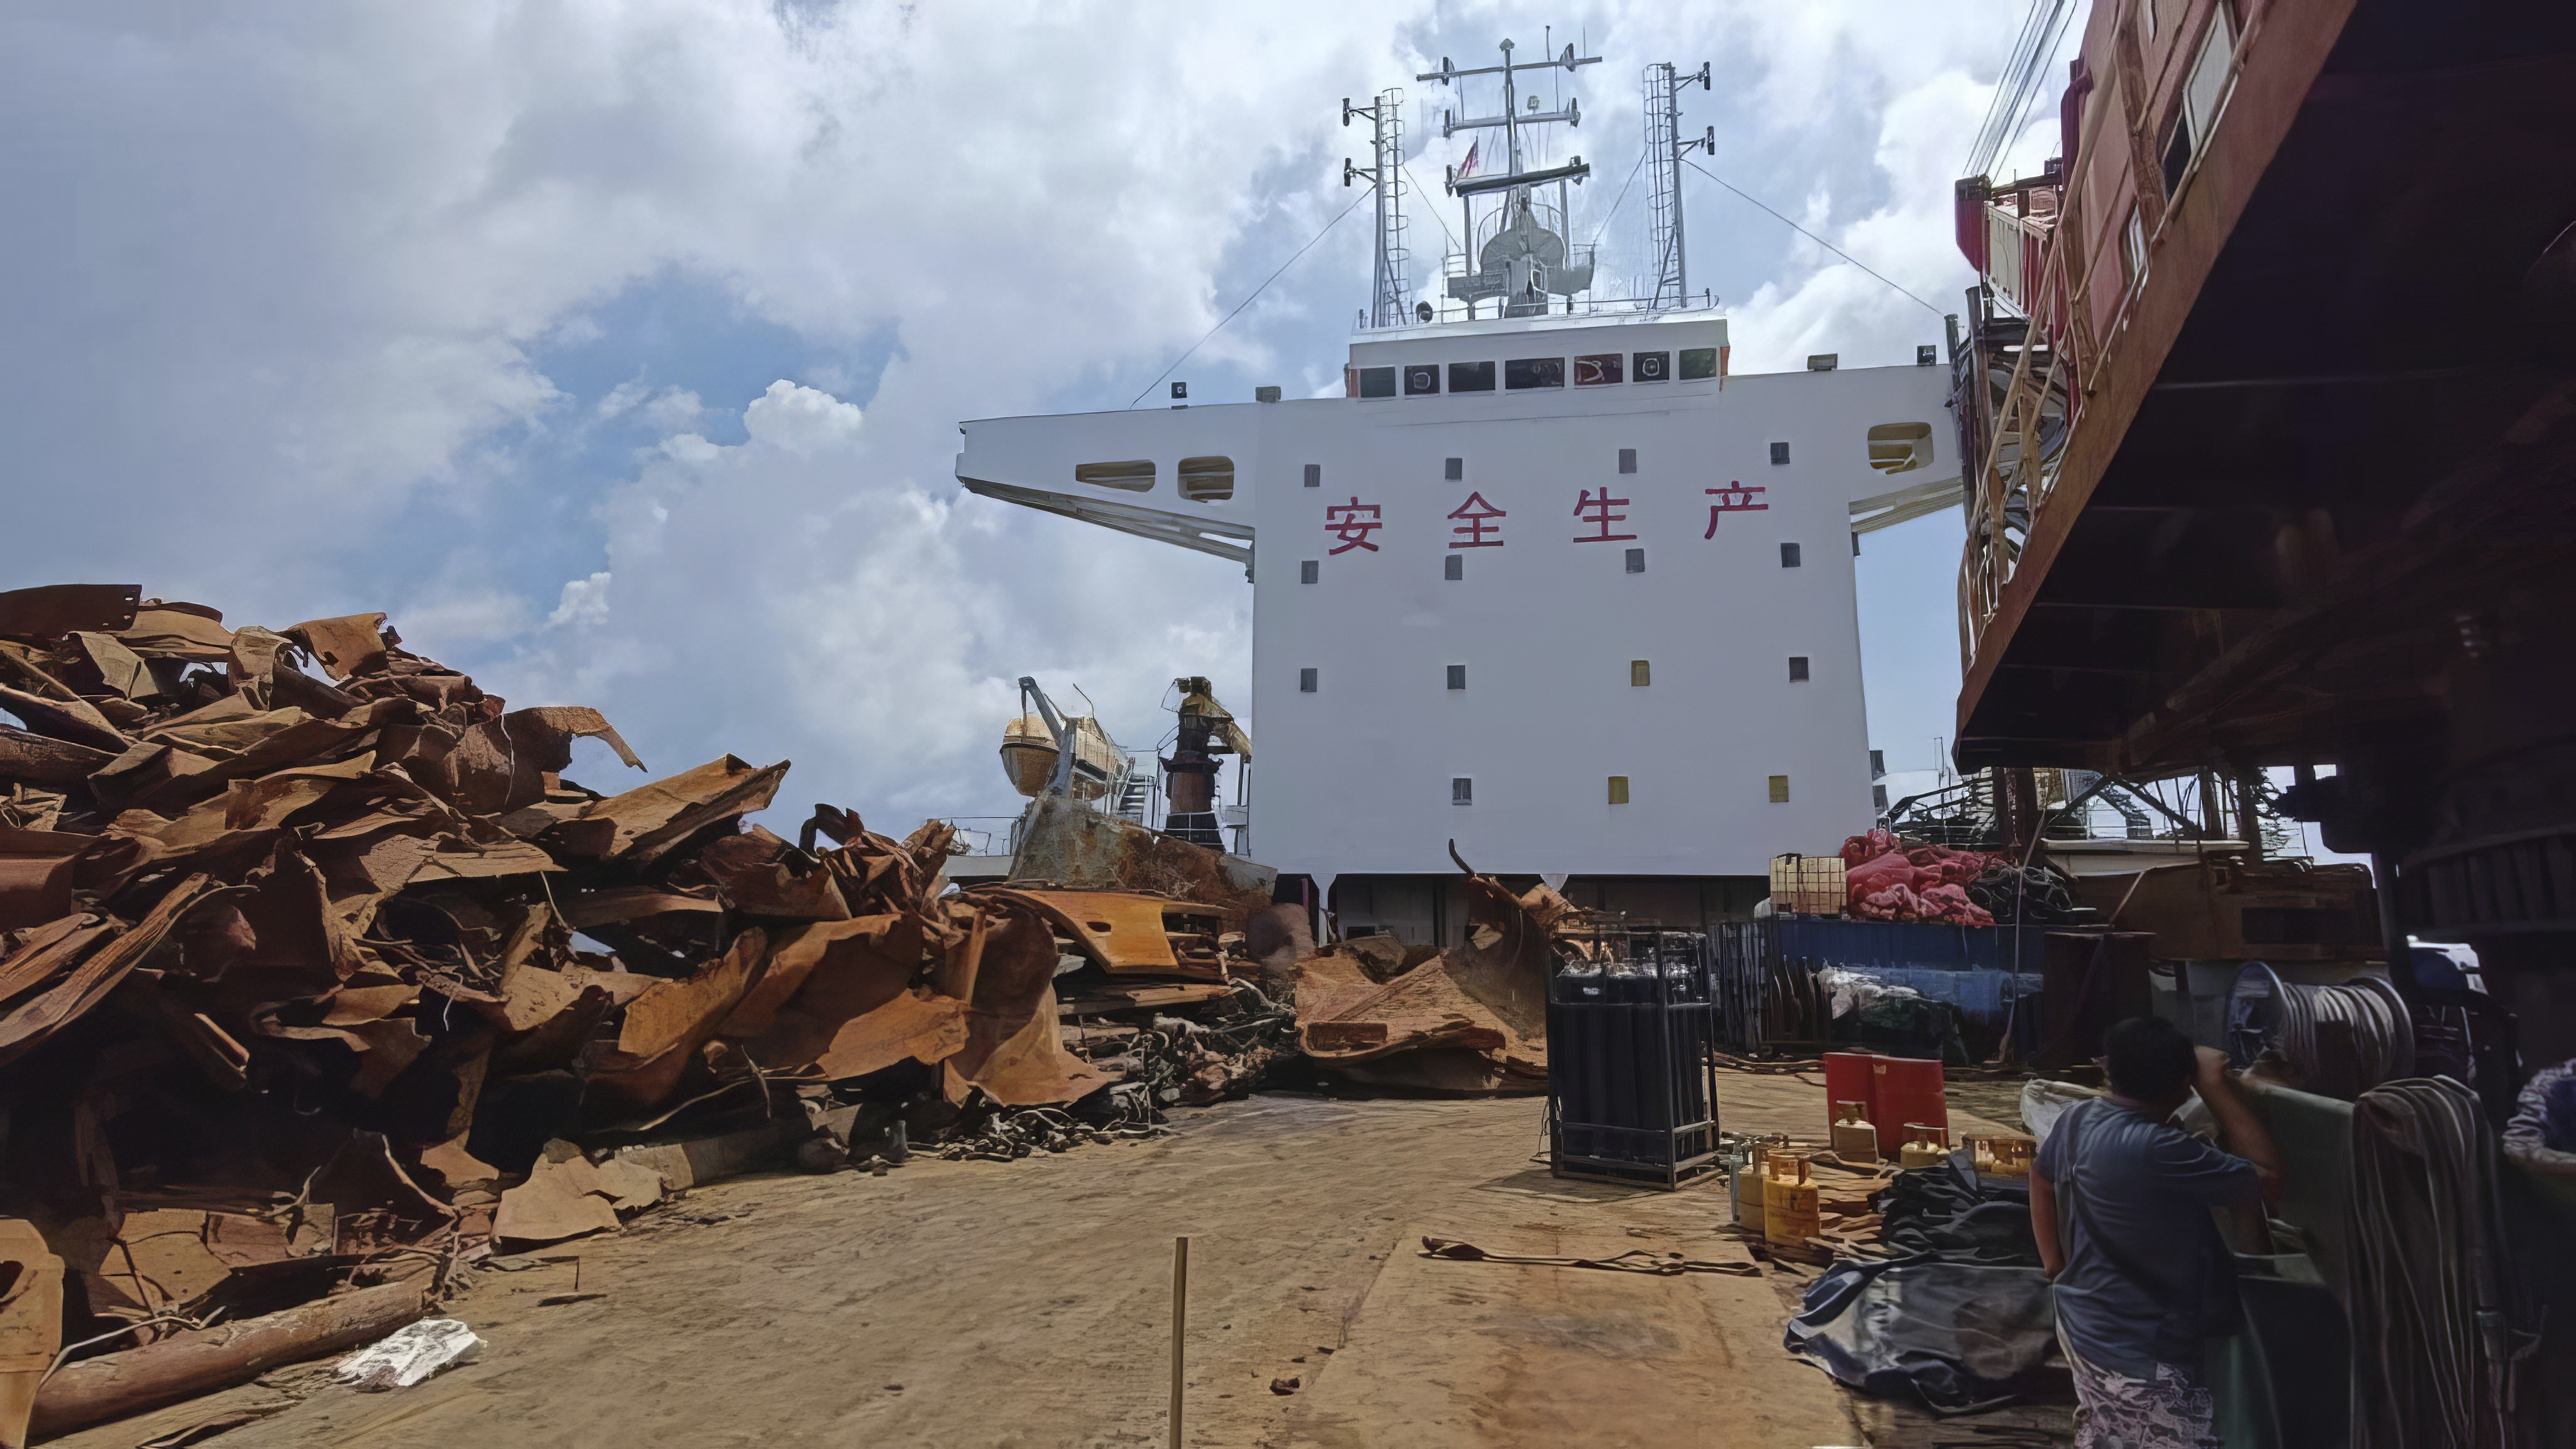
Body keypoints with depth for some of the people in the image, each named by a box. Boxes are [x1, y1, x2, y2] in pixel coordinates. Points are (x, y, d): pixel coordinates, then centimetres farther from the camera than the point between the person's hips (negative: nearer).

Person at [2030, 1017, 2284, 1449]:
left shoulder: (2077, 1118, -3)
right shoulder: (2157, 1151, -31)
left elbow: (2041, 1176, 16)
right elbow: (2269, 1179, -20)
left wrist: (2056, 1266, 22)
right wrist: (2216, 1085, -16)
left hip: (2084, 1327, 9)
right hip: (2139, 1356, -9)